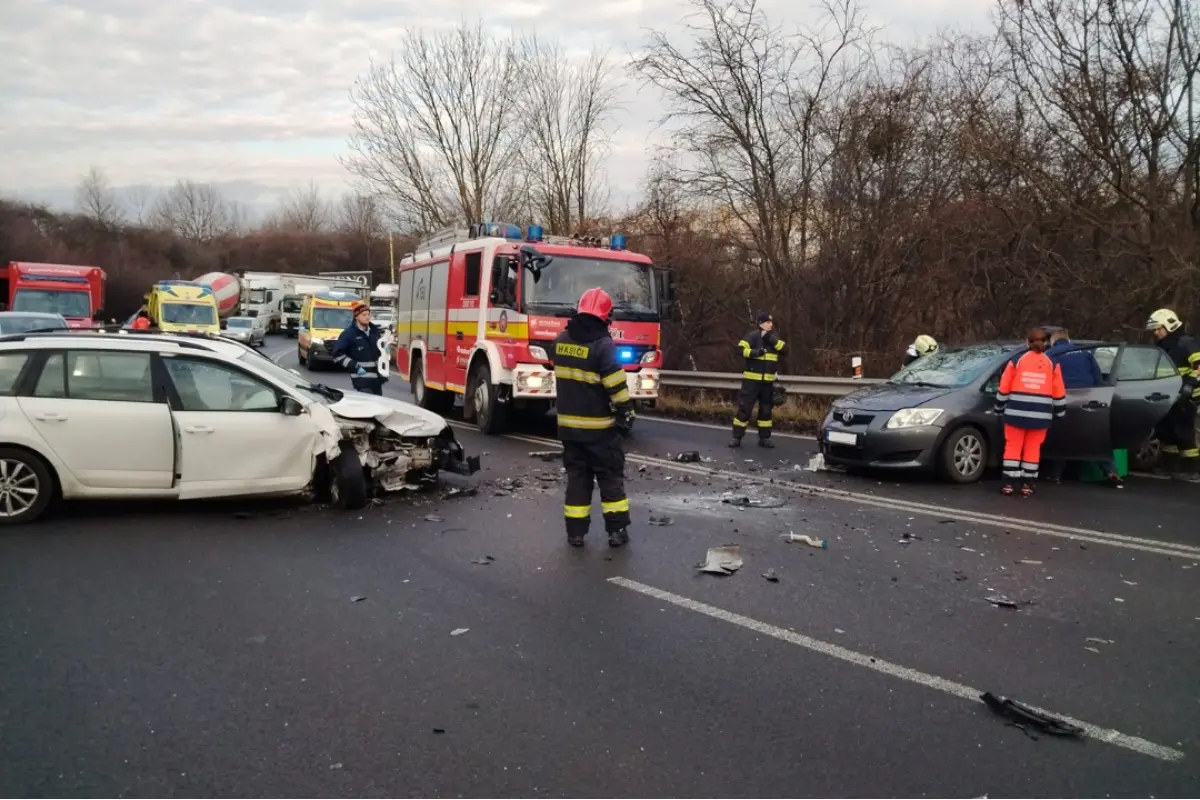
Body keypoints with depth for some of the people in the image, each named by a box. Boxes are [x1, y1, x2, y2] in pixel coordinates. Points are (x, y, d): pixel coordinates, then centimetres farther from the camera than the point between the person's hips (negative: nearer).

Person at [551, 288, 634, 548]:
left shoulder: (561, 341, 3)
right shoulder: (603, 345, -17)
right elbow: (617, 388, -18)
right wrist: (626, 416, -8)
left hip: (568, 425, 5)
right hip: (599, 427, -5)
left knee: (577, 476, 12)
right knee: (611, 477, 7)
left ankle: (575, 532, 13)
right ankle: (617, 530, 10)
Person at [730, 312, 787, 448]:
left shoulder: (774, 337, 12)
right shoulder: (752, 336, -6)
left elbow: (784, 349, -3)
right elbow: (740, 349, -14)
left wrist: (773, 340, -16)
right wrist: (754, 352, -26)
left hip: (768, 380, 6)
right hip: (752, 378, -6)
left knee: (766, 409, 11)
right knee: (745, 407, -6)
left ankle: (764, 438, 20)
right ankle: (737, 437, -1)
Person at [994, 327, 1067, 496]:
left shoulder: (1017, 361, 1)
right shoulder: (1052, 364, 4)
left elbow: (1004, 388, 2)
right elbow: (1059, 392, 7)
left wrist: (999, 408, 11)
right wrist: (1060, 412, 18)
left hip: (1017, 412, -1)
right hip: (1040, 415, 1)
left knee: (1013, 447, 5)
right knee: (1033, 448, 8)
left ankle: (1008, 483, 1)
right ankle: (1027, 485, 8)